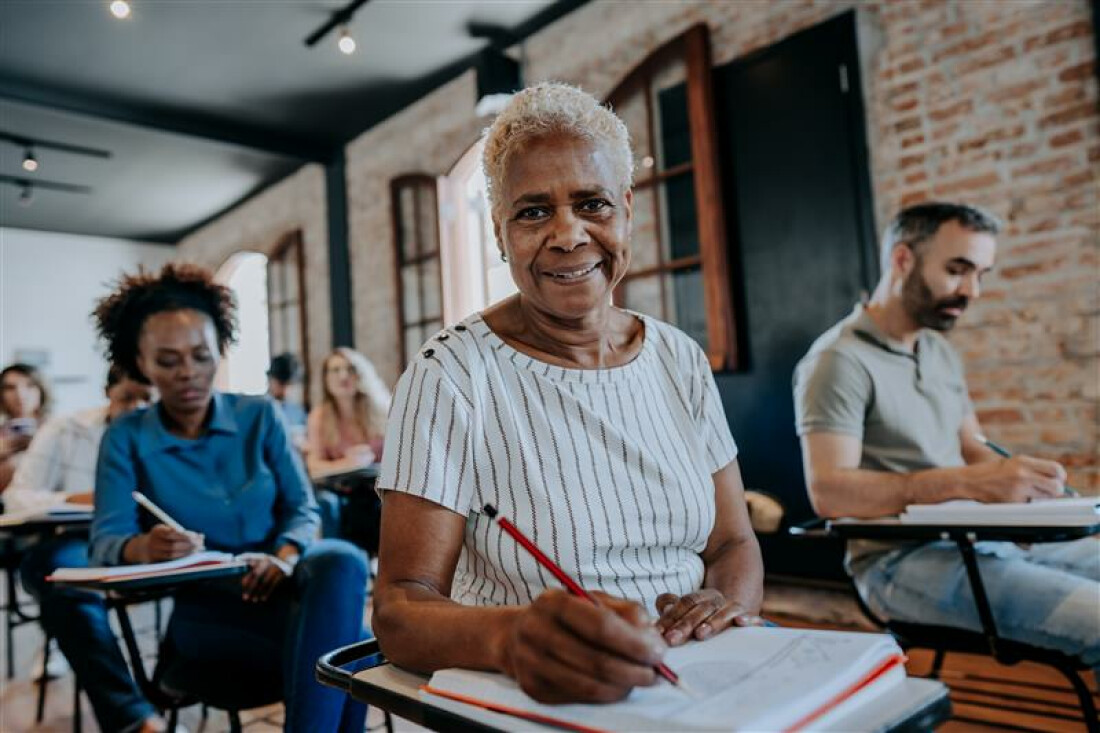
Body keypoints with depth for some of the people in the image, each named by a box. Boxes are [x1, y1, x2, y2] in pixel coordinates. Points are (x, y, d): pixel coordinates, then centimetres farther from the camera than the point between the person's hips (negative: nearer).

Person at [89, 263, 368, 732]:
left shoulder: (260, 416, 8)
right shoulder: (126, 439, 5)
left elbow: (302, 507, 2)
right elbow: (106, 540, -7)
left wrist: (284, 558, -21)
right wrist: (144, 548, -33)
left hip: (279, 583, 3)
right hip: (204, 606, -3)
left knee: (342, 562, -36)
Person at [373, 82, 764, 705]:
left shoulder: (681, 360, 4)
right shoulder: (450, 376, -11)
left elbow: (735, 543, 8)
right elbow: (400, 608, -16)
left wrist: (725, 601, -15)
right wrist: (512, 636, -37)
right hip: (528, 703, -3)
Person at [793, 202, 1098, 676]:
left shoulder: (941, 352, 16)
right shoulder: (840, 359, -12)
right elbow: (828, 491, -21)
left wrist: (1012, 476, -4)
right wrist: (970, 483, -28)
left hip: (978, 543, 9)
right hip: (901, 561, -9)